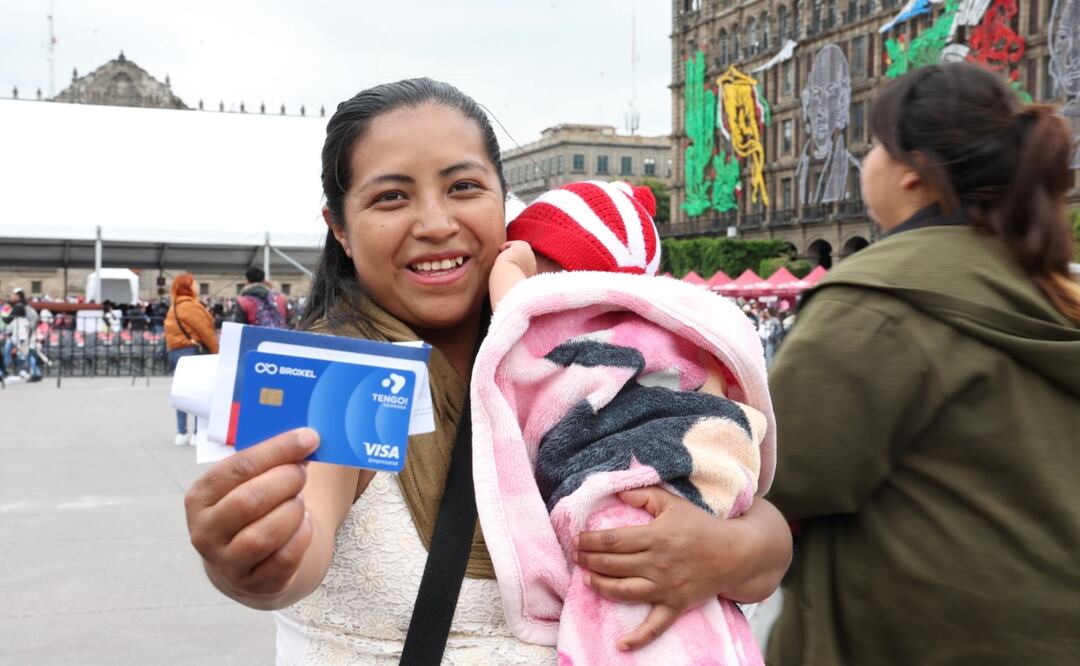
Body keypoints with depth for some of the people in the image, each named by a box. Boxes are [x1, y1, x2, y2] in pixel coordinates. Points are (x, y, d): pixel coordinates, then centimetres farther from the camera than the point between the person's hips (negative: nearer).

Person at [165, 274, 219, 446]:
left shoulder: (173, 307, 17)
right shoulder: (189, 306, -12)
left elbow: (170, 331, 18)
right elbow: (205, 331, -14)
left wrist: (172, 352, 18)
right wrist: (216, 352, -8)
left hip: (176, 352, 9)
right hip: (193, 351, -9)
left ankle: (182, 433, 11)